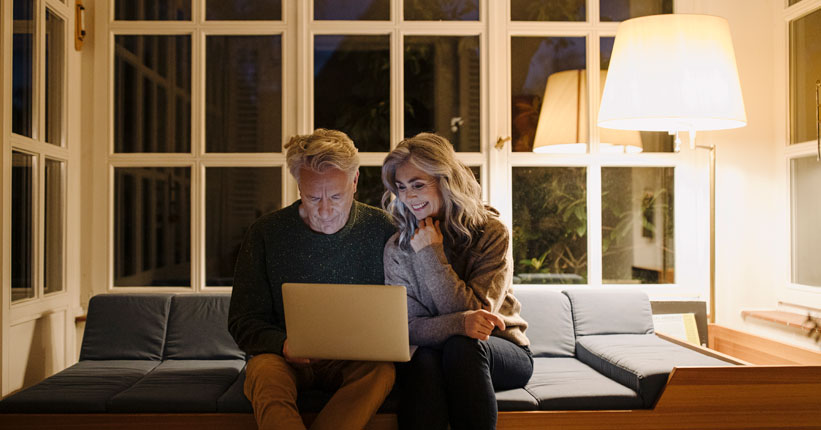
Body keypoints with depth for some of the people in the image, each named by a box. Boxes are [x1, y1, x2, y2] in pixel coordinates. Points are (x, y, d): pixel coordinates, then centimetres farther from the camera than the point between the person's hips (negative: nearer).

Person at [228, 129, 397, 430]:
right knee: (264, 371, -34)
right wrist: (283, 345, -21)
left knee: (382, 370, -33)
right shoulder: (266, 233, -3)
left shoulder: (382, 230, -2)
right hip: (286, 359, 0)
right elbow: (243, 321, 0)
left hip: (354, 361, 1)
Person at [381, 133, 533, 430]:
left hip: (501, 352, -1)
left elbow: (476, 314, -17)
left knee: (461, 346, -35)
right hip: (434, 350, 1)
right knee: (424, 360, -34)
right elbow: (409, 326, -9)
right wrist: (459, 324, -31)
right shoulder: (396, 249, -3)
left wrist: (431, 254, -21)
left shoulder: (490, 233, -10)